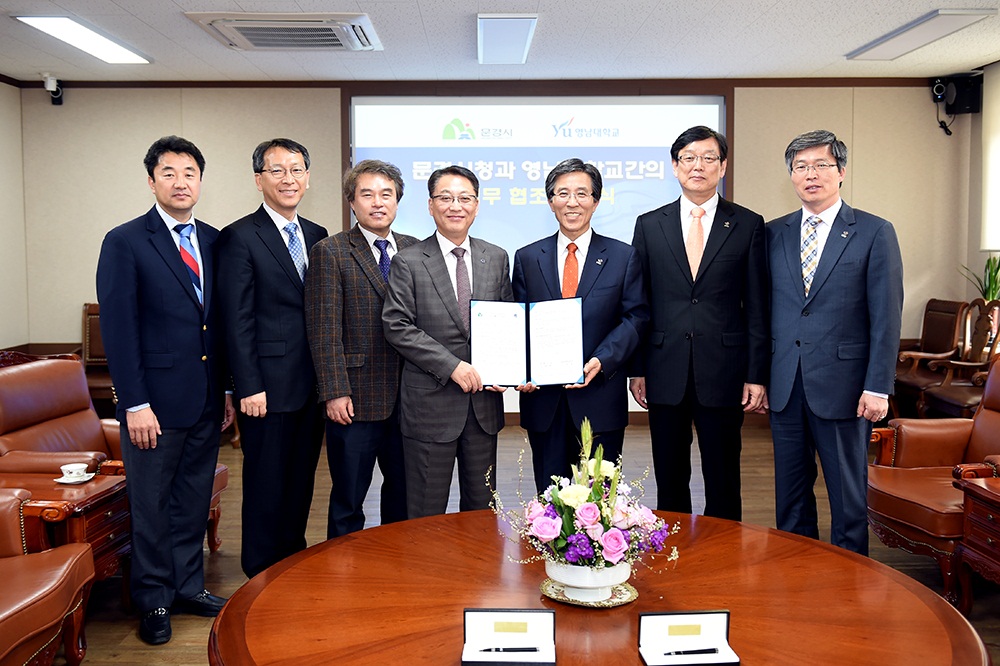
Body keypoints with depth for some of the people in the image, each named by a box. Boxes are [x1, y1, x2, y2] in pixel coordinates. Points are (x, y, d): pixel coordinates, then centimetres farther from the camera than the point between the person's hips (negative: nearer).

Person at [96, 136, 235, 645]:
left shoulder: (213, 241, 9)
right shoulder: (125, 243, -7)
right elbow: (118, 330, -11)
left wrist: (228, 388, 9)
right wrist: (134, 404, -15)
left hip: (207, 400, 5)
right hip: (155, 400, -5)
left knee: (194, 499, 15)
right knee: (151, 504, 8)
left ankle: (188, 586, 31)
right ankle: (154, 600, 24)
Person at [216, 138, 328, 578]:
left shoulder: (317, 237, 13)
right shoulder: (240, 237, -7)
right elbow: (237, 321, -11)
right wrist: (249, 387, -15)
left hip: (312, 385, 6)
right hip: (269, 386, -6)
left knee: (301, 481, 15)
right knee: (266, 485, 5)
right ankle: (262, 575, 20)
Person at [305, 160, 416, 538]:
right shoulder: (330, 253, -4)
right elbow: (324, 330, -9)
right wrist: (334, 392, -14)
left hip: (407, 398, 5)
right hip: (355, 400, -4)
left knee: (403, 492, 16)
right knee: (348, 501, 8)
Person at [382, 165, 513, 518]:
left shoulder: (497, 258, 8)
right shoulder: (409, 262, -3)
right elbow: (397, 327, -10)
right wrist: (452, 366, -16)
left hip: (484, 400, 4)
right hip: (430, 402, -3)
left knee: (482, 508, 15)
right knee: (426, 514, 7)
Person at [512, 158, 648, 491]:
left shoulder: (623, 257, 4)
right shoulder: (527, 258, 8)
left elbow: (635, 317, -1)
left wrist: (602, 360, -16)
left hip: (601, 398, -1)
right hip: (543, 398, 1)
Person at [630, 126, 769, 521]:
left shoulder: (748, 225, 4)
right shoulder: (649, 225, 7)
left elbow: (757, 306, 2)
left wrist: (756, 375, -3)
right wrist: (637, 369, 2)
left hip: (723, 371, -1)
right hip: (665, 373, 2)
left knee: (723, 484, 7)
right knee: (669, 483, 11)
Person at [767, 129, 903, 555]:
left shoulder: (875, 233, -1)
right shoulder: (774, 233, 9)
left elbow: (886, 318, -5)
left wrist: (878, 387, -10)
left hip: (843, 387, -3)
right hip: (785, 387, 4)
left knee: (848, 492, 7)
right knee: (790, 491, 13)